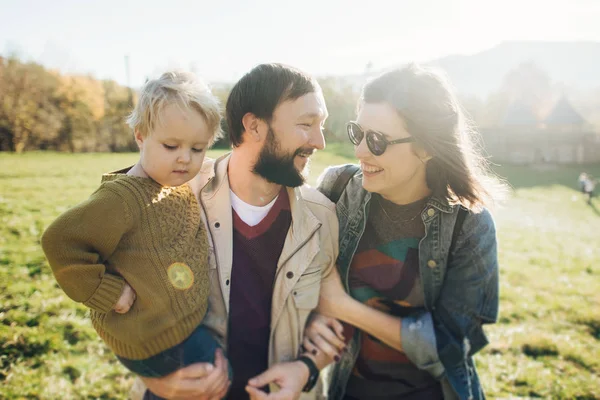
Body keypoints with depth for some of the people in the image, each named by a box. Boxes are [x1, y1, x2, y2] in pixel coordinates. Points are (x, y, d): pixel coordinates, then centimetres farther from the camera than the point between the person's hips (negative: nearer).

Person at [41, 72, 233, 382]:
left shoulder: (186, 188, 2)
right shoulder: (123, 197, -24)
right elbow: (60, 242, -26)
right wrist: (109, 292, -23)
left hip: (187, 320, 8)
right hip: (153, 342, -8)